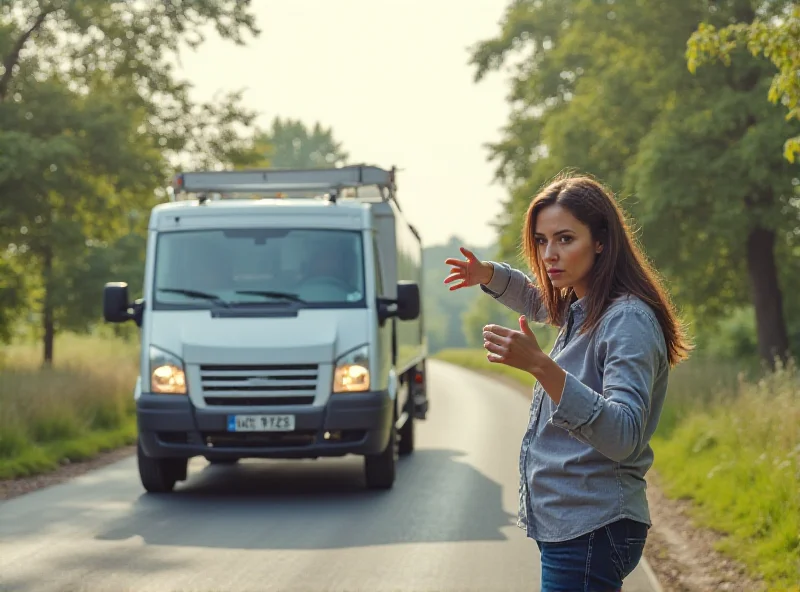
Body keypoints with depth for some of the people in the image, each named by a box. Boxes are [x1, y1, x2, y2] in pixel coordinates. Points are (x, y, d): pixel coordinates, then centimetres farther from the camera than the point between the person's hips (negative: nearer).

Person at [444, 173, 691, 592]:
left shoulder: (628, 321, -18)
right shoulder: (578, 309, 10)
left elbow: (624, 437, -30)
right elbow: (536, 300, 35)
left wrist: (541, 367, -39)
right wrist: (488, 275, 15)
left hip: (593, 531, -9)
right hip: (562, 524, 10)